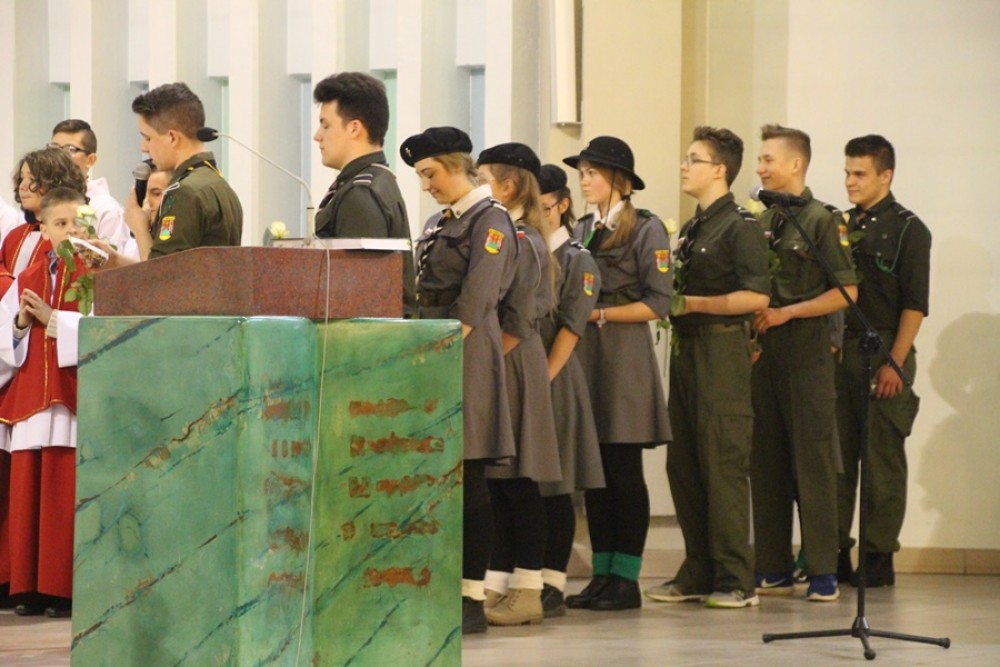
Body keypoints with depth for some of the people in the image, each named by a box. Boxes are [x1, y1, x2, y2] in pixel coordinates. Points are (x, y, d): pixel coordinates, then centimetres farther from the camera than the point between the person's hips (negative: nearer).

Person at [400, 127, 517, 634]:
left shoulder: (489, 220, -6)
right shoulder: (438, 223, 19)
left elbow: (474, 304, -14)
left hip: (464, 353, -8)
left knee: (468, 480, -6)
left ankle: (472, 599, -4)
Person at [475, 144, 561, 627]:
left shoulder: (522, 242, -13)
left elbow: (518, 323, -17)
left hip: (509, 368, -9)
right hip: (490, 365, 9)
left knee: (517, 481, -5)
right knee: (494, 480, 9)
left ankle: (527, 592, -1)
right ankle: (497, 585, 13)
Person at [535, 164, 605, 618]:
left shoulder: (577, 261, -1)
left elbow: (570, 329, -8)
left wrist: (542, 380, -15)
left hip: (553, 380, -4)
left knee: (554, 487, -1)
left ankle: (552, 584, 2)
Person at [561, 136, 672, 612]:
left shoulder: (646, 230, -4)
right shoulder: (583, 230, 16)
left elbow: (659, 303, -10)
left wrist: (600, 314, -13)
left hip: (624, 357, -7)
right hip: (584, 355, 7)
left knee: (623, 471, -5)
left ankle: (627, 579, -1)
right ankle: (603, 574, 11)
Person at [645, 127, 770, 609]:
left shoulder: (740, 226, -9)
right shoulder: (691, 229, 18)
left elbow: (756, 297, -17)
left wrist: (691, 304, -15)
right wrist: (672, 305, 5)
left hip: (721, 350, -9)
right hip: (686, 349, 9)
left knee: (723, 465, -7)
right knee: (683, 465, 9)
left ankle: (736, 580, -4)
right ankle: (698, 573, 16)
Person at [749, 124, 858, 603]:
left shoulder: (823, 221, -5)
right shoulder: (763, 222, 15)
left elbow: (846, 292, -10)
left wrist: (785, 313, -13)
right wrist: (754, 318, 4)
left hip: (806, 353, -7)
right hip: (764, 353, 7)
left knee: (813, 462, -6)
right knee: (766, 460, 7)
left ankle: (823, 573, -5)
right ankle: (774, 569, 12)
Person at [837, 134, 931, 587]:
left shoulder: (907, 229, -3)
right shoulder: (843, 225, 14)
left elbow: (915, 303, -9)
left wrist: (895, 362, -14)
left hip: (883, 353, -6)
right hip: (840, 351, 6)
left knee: (883, 460, -1)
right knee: (837, 456, 6)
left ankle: (879, 556, 3)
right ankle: (834, 551, 11)